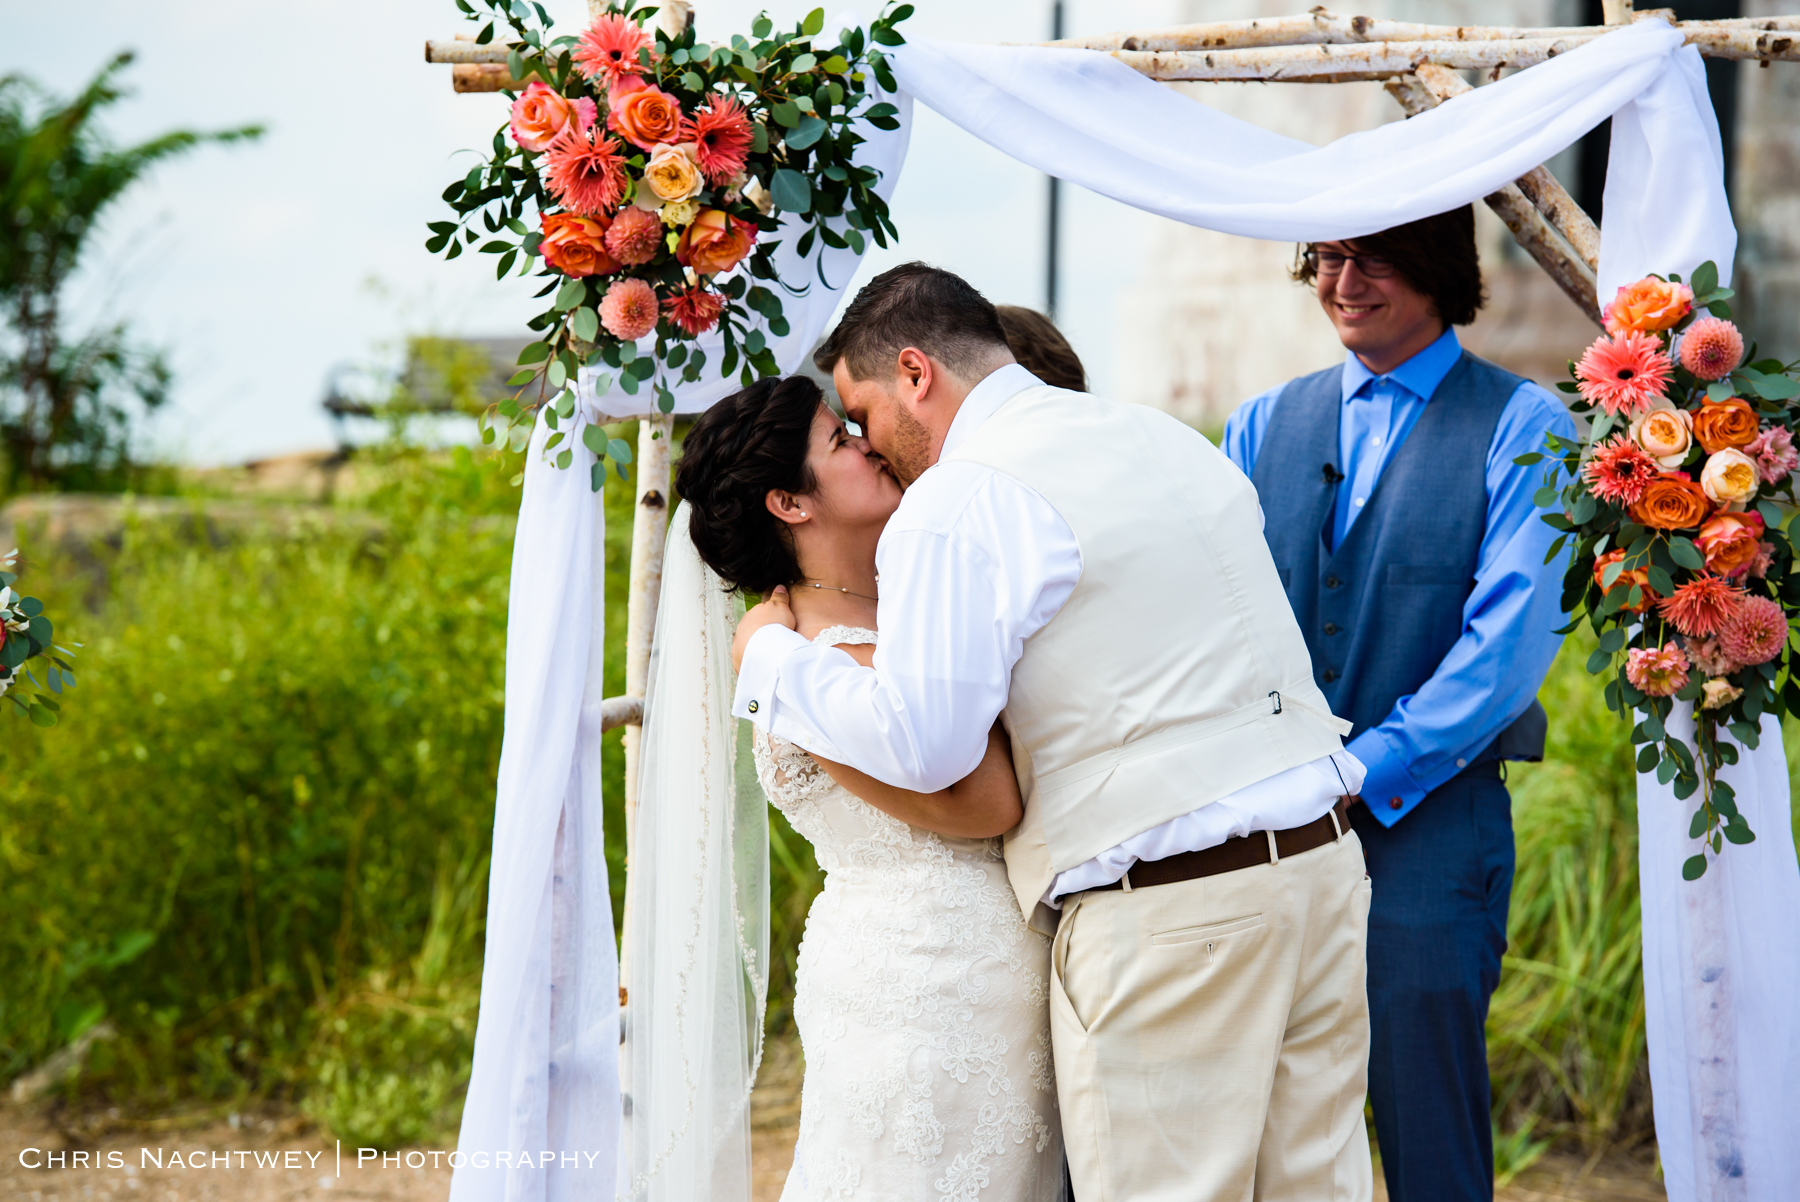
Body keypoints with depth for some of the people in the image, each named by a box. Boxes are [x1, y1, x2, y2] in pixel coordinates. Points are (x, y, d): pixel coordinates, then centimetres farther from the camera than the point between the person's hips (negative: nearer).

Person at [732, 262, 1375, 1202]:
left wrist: (772, 657, 1)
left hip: (1165, 911, -8)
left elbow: (922, 743, -14)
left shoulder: (957, 500, -8)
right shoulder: (1166, 439, 17)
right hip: (1321, 853, 8)